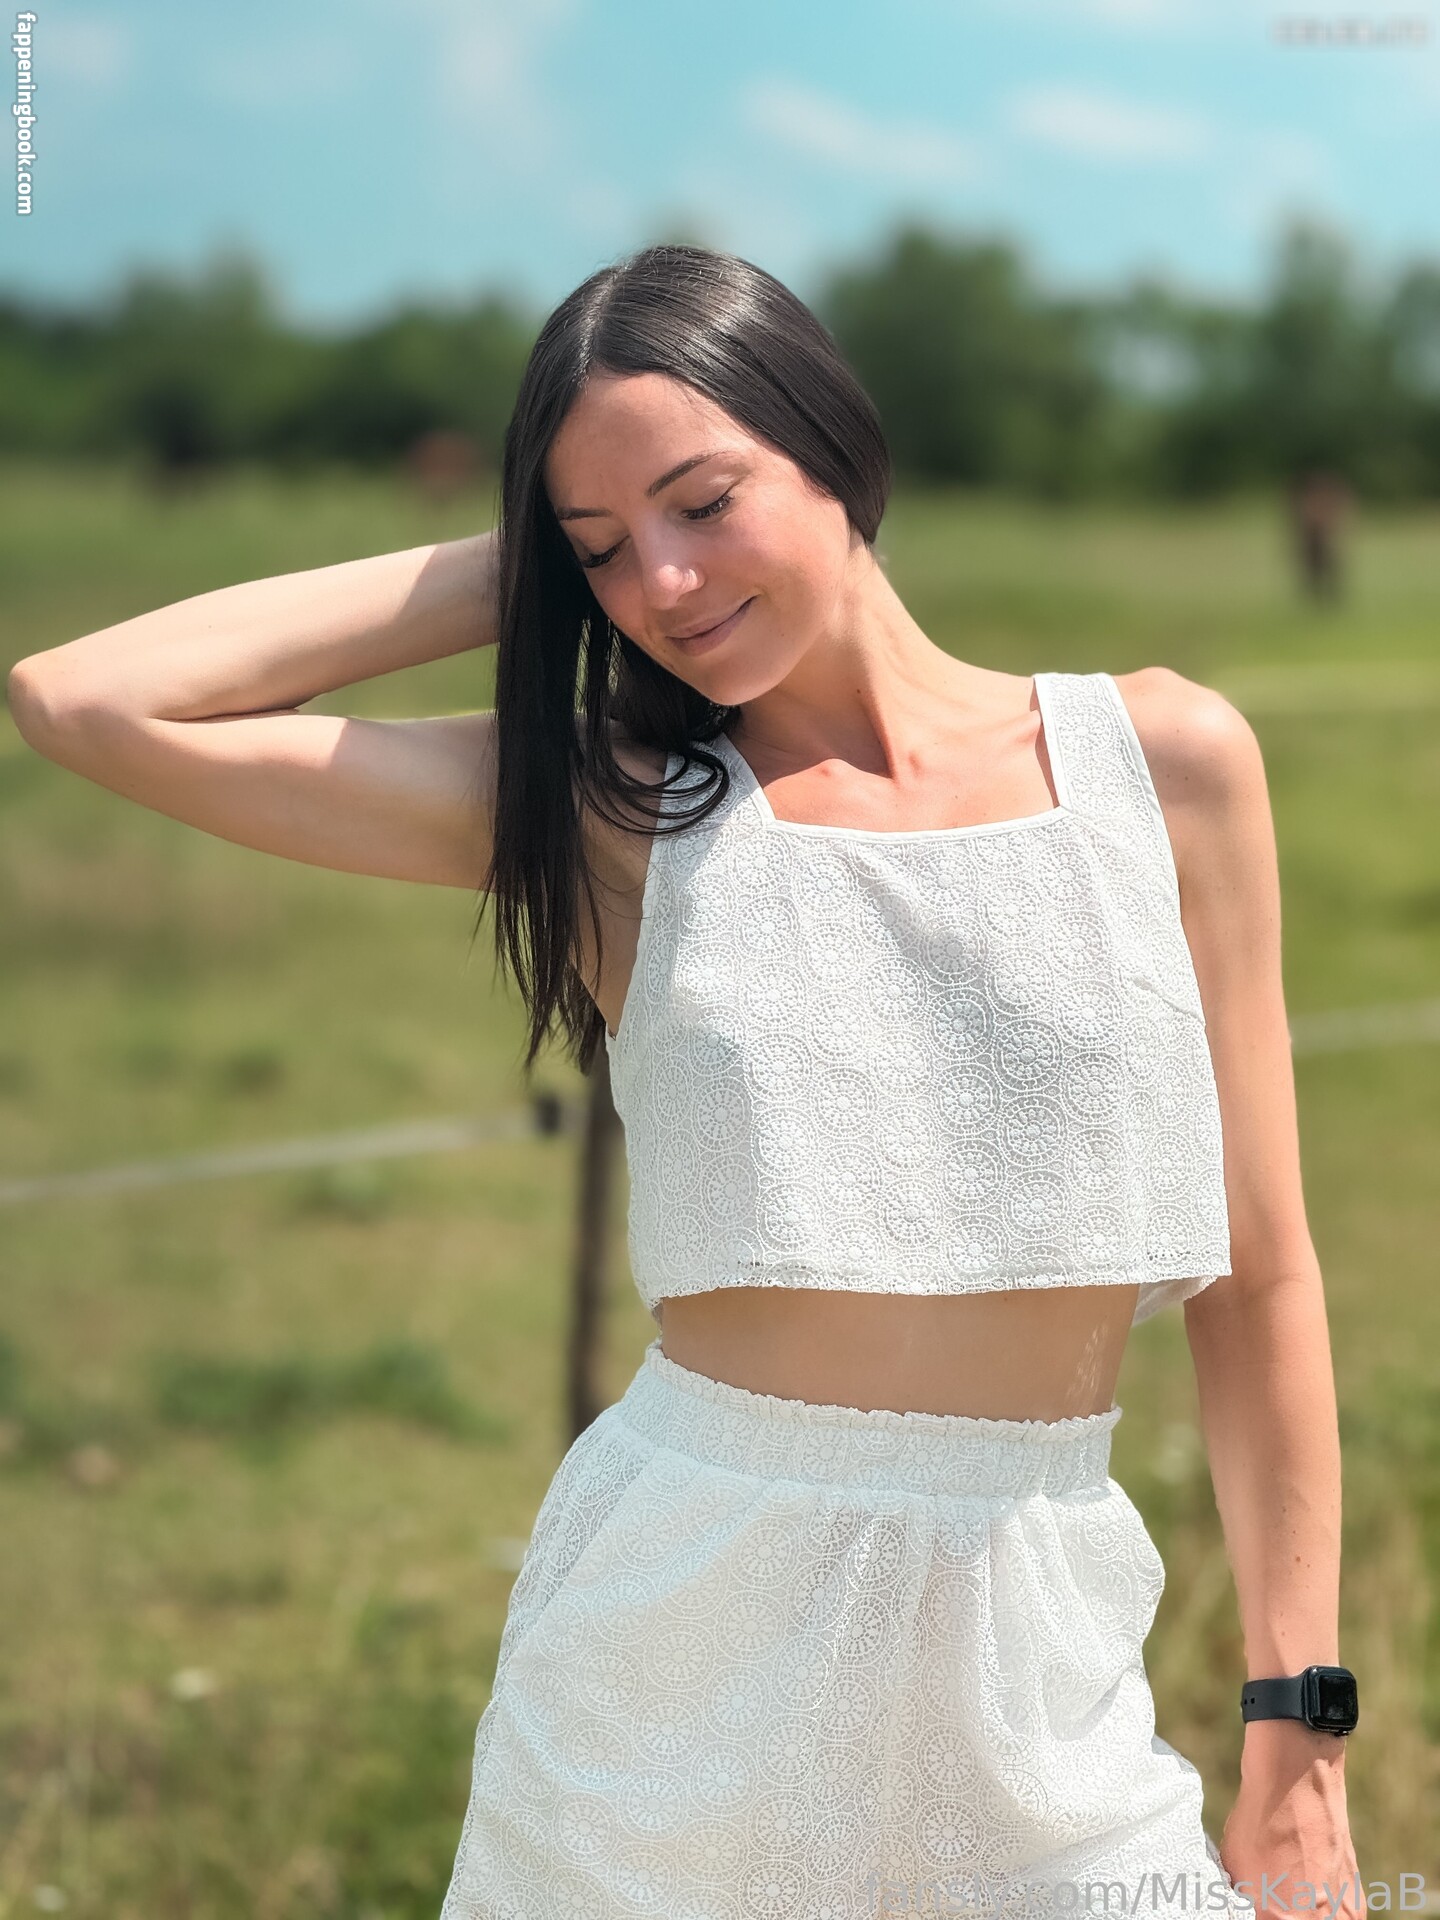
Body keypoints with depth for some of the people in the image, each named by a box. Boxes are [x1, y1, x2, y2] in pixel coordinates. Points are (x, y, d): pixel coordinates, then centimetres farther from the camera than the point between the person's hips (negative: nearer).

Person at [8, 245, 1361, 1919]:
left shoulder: (1163, 761, 1)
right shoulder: (608, 809, 0)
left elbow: (1258, 1279, 3)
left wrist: (1298, 1732, 2)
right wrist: (496, 576, -1)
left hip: (1038, 1647, 1)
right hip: (688, 1599, 0)